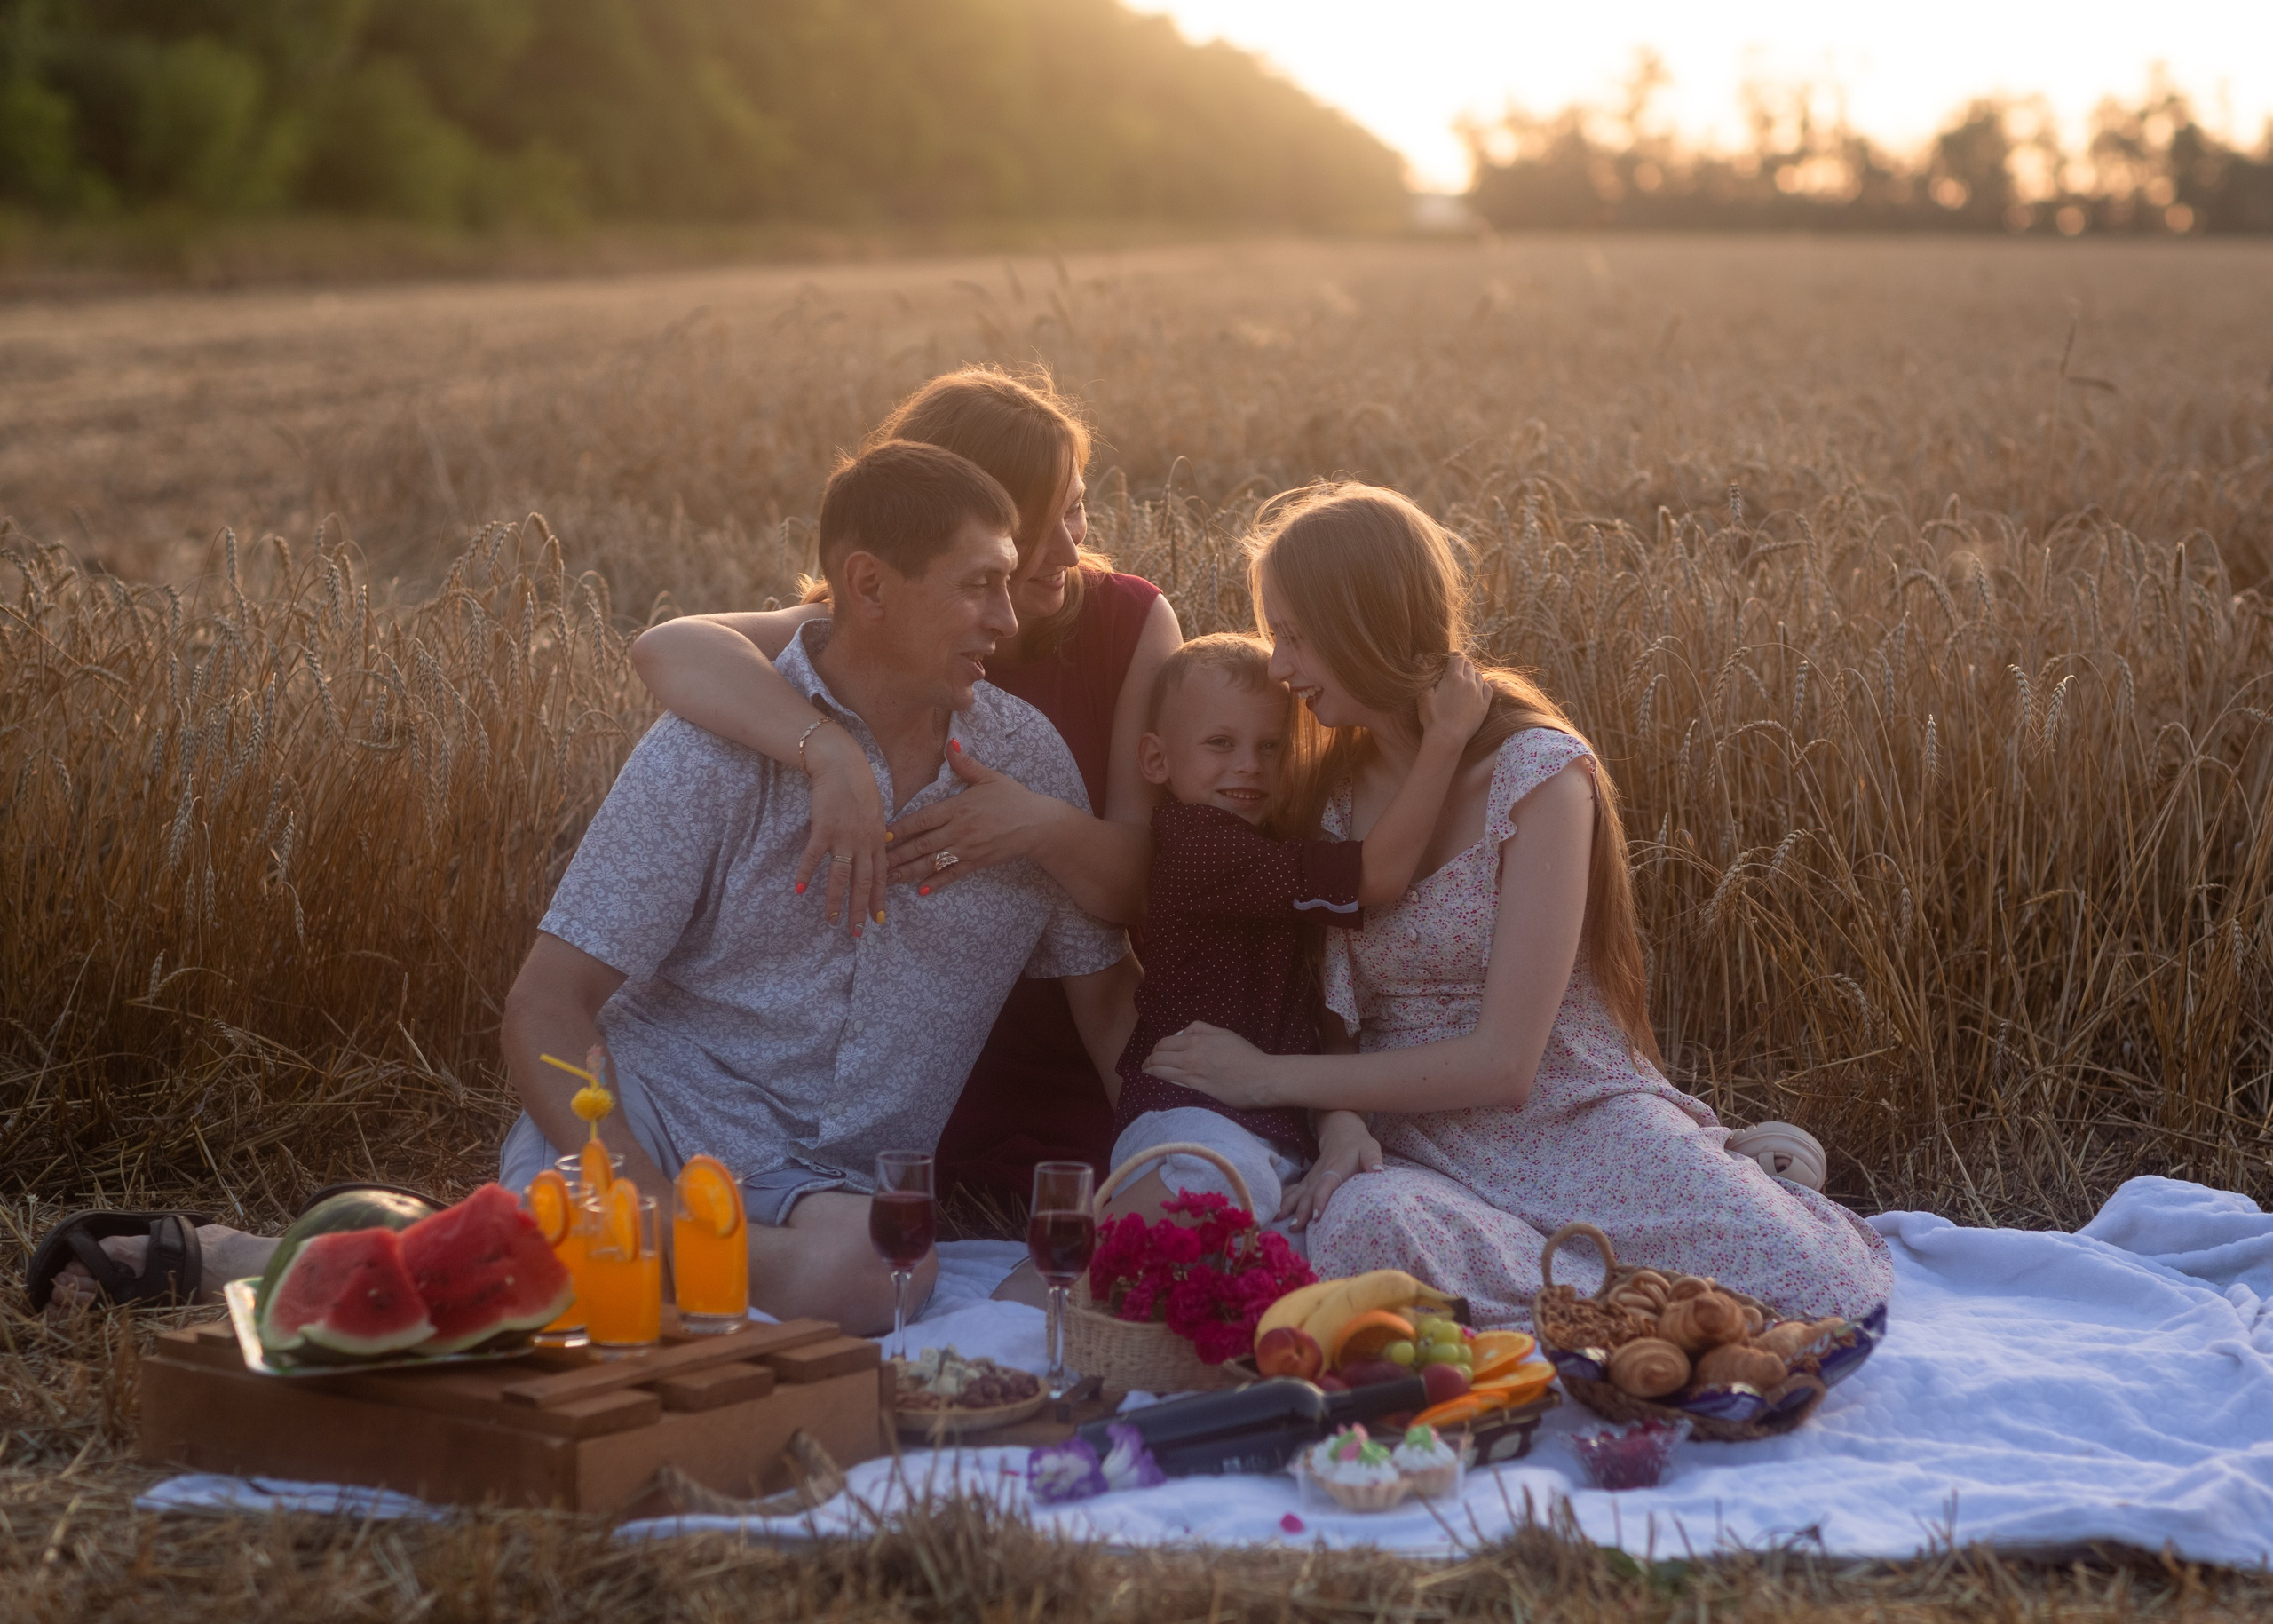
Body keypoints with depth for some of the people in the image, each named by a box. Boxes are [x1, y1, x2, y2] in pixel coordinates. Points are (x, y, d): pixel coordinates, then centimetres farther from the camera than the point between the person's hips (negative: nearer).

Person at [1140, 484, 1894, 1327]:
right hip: (1429, 1155, 4)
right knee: (1362, 1223, -36)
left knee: (1825, 1297, -29)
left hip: (1583, 1123, -3)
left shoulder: (1536, 770, -9)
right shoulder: (1330, 788, 10)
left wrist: (1272, 1077, -10)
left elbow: (1501, 1063, -13)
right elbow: (1333, 1015, 10)